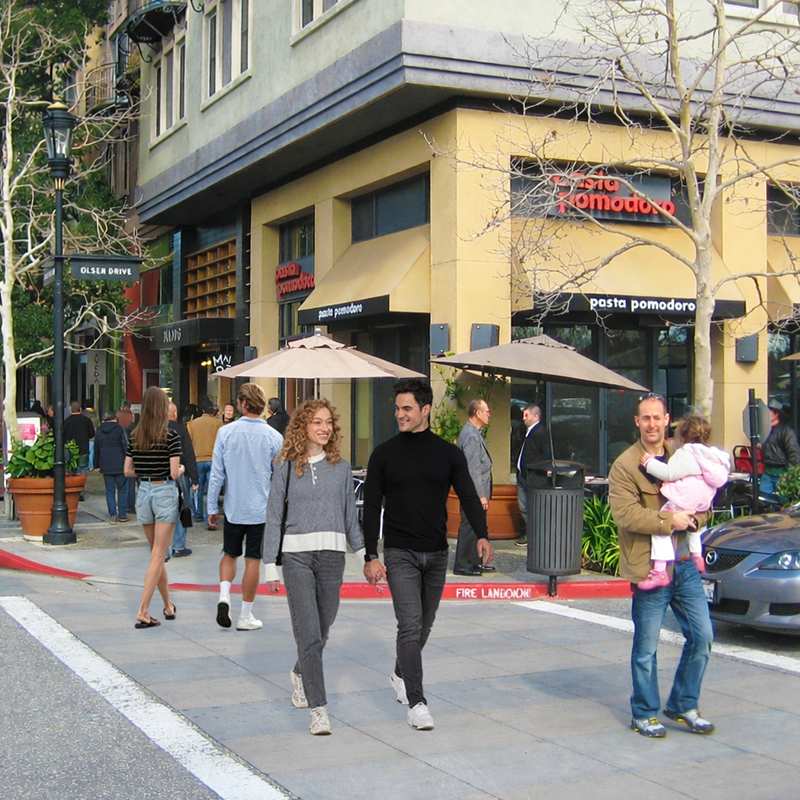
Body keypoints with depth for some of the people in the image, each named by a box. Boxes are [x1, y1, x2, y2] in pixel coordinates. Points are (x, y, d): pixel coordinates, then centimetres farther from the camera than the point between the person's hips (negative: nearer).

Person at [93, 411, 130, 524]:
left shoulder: (99, 432, 8)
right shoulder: (119, 429, -4)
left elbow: (96, 450, 14)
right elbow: (126, 446, -7)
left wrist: (96, 465, 21)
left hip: (106, 466, 3)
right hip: (120, 465, -3)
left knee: (110, 491, 6)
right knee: (122, 490, 6)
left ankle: (112, 515, 1)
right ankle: (122, 515, 5)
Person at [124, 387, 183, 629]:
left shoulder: (134, 436, 2)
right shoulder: (171, 436, -12)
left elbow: (128, 471, 5)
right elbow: (174, 473, -14)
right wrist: (182, 469, 7)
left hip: (143, 493, 5)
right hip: (165, 493, -5)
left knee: (157, 553, 17)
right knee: (158, 556, -3)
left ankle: (168, 605, 27)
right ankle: (143, 611, -9)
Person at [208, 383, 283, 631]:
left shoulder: (226, 433, -4)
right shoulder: (274, 437, -6)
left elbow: (216, 474, -2)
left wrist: (212, 507, 6)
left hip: (233, 508, 1)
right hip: (261, 509, -1)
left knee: (230, 555, 19)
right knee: (253, 561, 5)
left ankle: (224, 595, -3)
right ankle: (246, 616, 11)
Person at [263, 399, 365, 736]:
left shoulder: (341, 467, 9)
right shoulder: (287, 467, 3)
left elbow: (350, 516, 15)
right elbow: (273, 516, 4)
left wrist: (366, 555, 11)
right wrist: (269, 565, 1)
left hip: (332, 554, 3)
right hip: (296, 554, -3)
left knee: (322, 629, 12)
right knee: (308, 633, -9)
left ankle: (300, 675, 43)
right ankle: (318, 710, -6)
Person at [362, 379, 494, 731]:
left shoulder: (448, 453, 3)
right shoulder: (384, 454, -1)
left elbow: (468, 496, -3)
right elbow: (372, 507, -1)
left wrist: (482, 535, -21)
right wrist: (370, 557, -8)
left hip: (437, 554, 3)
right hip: (400, 554, -3)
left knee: (424, 624, 15)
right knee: (410, 625, -12)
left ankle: (400, 674, 40)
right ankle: (416, 702, -7)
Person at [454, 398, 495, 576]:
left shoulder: (474, 433, 14)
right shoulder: (472, 436, -18)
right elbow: (472, 469, -22)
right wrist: (481, 495, -21)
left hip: (476, 492, 10)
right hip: (473, 492, -10)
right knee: (469, 527, -5)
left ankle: (475, 562, 23)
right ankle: (462, 565, 1)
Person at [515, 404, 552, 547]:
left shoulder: (541, 432, -15)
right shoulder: (528, 431, 14)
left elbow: (547, 455, -19)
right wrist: (520, 468, 13)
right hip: (523, 475, 10)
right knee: (523, 507, 15)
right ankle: (528, 533, 25)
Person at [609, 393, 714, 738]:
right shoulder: (624, 466, -7)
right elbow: (625, 514, -17)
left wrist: (693, 518, -6)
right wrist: (669, 521, -18)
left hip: (686, 564, 6)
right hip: (650, 565, -5)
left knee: (702, 637, 8)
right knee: (646, 648, 4)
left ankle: (683, 705, 26)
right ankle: (644, 713, 19)